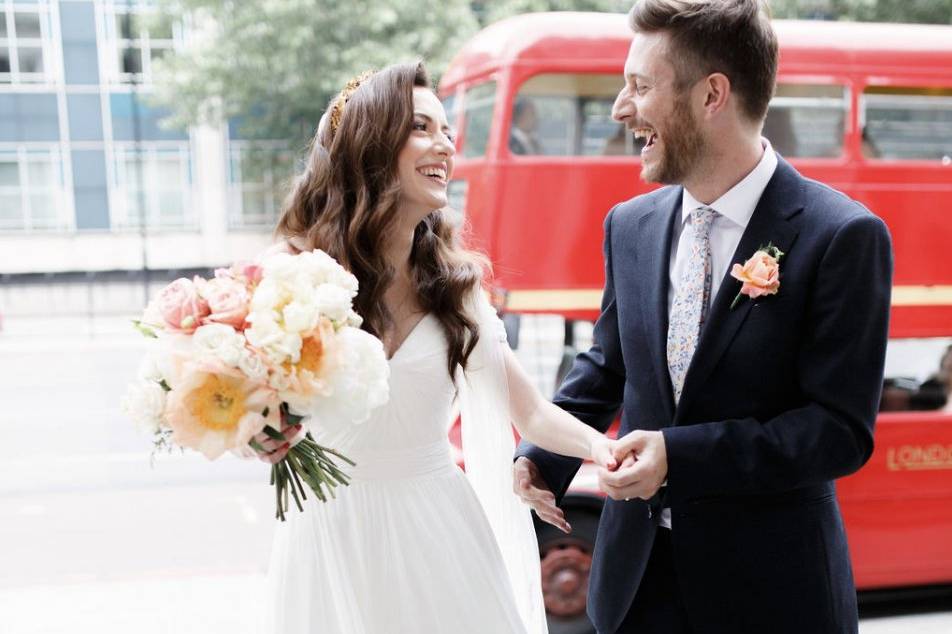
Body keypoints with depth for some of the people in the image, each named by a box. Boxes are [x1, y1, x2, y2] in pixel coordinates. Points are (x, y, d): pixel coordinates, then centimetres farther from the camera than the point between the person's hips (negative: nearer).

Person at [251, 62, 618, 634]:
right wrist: (261, 436, -20)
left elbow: (530, 409, 0)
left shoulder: (455, 283, -1)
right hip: (333, 531, -1)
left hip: (437, 528, 2)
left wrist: (600, 446, -20)